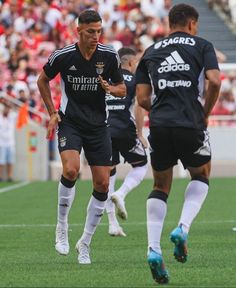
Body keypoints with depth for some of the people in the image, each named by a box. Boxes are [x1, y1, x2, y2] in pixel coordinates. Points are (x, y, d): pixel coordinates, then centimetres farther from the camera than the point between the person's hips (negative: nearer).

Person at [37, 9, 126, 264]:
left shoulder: (109, 56, -5)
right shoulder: (62, 56, -9)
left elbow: (122, 89, 8)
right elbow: (42, 80, 9)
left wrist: (111, 88, -15)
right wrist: (52, 112, 3)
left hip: (98, 125, 3)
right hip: (70, 122, -3)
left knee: (102, 184, -3)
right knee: (71, 169, -28)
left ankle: (85, 243, 13)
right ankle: (61, 228, -7)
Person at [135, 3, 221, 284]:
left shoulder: (150, 52, 16)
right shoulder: (201, 46, 7)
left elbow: (142, 98, 9)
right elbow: (214, 81, -8)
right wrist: (205, 113, 7)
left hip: (159, 126, 2)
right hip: (191, 125, -2)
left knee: (160, 187, 17)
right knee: (201, 177, 23)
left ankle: (153, 248, -2)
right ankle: (183, 228, -2)